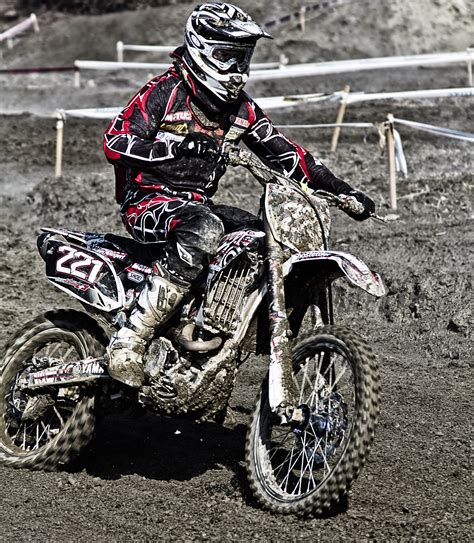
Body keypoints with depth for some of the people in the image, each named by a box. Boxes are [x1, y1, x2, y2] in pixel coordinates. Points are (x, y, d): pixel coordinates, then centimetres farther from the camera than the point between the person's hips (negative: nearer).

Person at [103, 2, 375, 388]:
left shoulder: (242, 109, 10)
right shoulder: (166, 92, -9)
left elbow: (284, 153, 12)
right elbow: (115, 142, -15)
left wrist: (340, 189, 3)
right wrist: (177, 146, -25)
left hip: (198, 205, 7)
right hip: (147, 201, -7)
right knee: (203, 230, -38)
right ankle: (130, 340, -40)